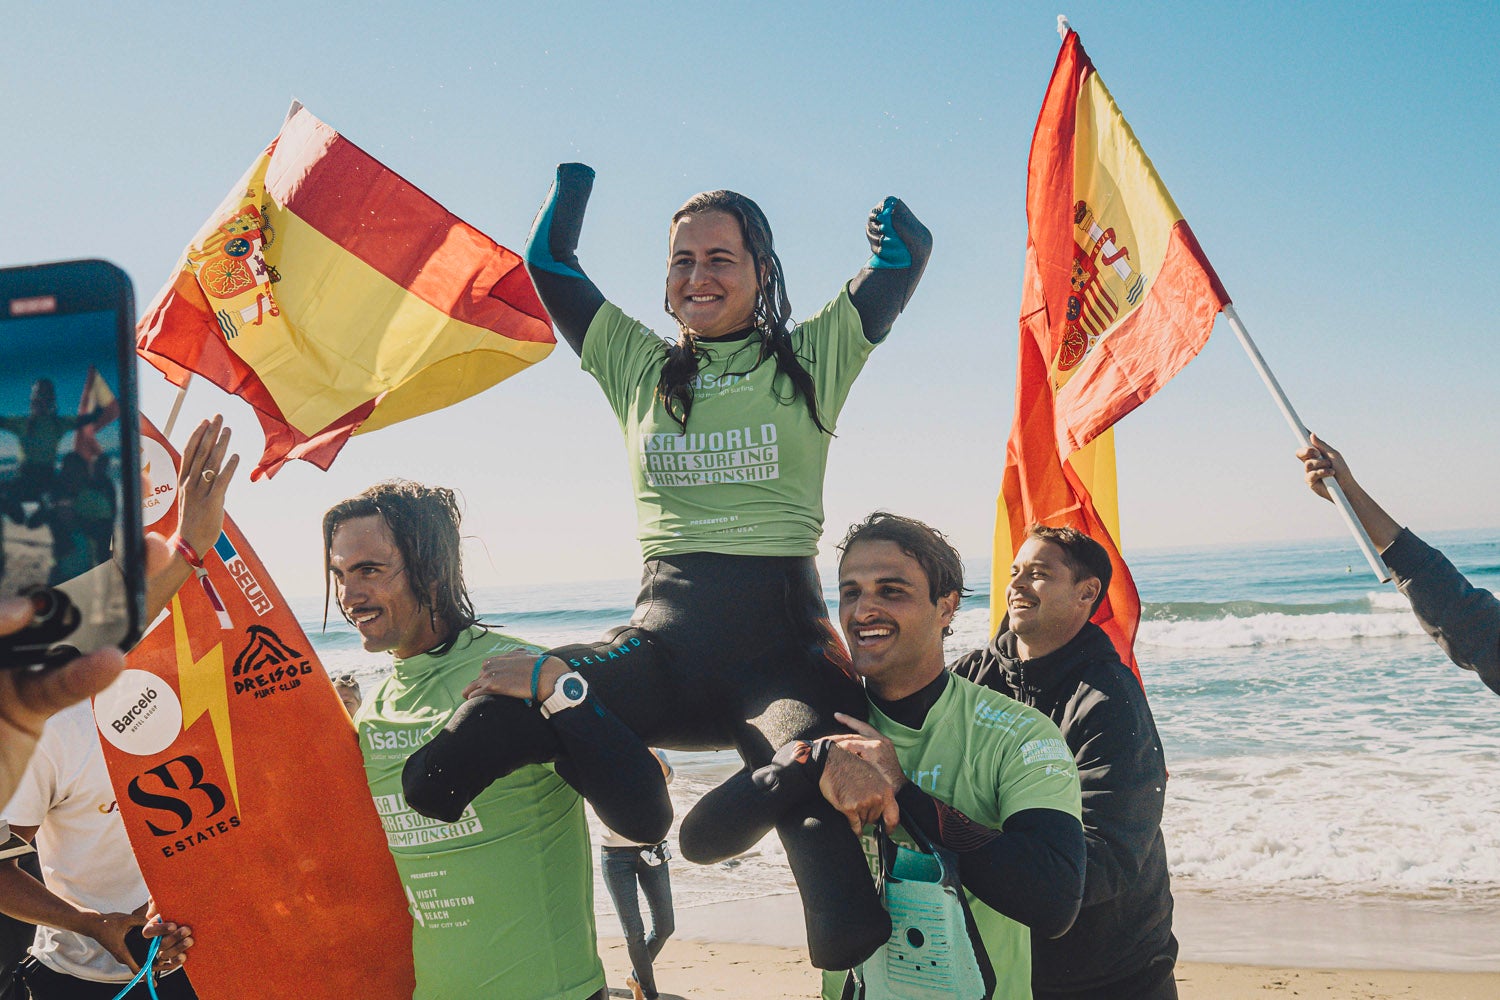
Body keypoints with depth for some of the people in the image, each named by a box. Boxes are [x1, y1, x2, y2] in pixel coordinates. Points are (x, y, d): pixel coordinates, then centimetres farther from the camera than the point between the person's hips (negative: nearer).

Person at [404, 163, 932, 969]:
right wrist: (577, 169, 43)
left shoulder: (810, 359, 15)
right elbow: (546, 258, 30)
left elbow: (907, 250, 17)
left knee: (816, 786, -37)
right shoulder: (640, 367, 22)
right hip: (664, 641, 3)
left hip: (781, 640, -2)